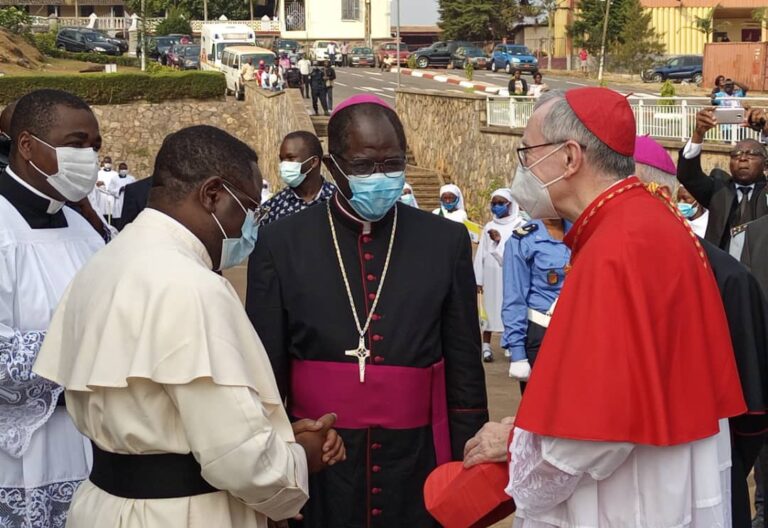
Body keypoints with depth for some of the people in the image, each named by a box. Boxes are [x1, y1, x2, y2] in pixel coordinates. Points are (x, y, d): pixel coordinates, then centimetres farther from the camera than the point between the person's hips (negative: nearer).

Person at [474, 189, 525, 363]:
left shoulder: (519, 225, 1)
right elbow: (481, 254, 11)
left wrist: (500, 240, -11)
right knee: (489, 309, 3)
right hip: (492, 275, 3)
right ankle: (486, 346, 8)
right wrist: (478, 279, 7)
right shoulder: (489, 227, 12)